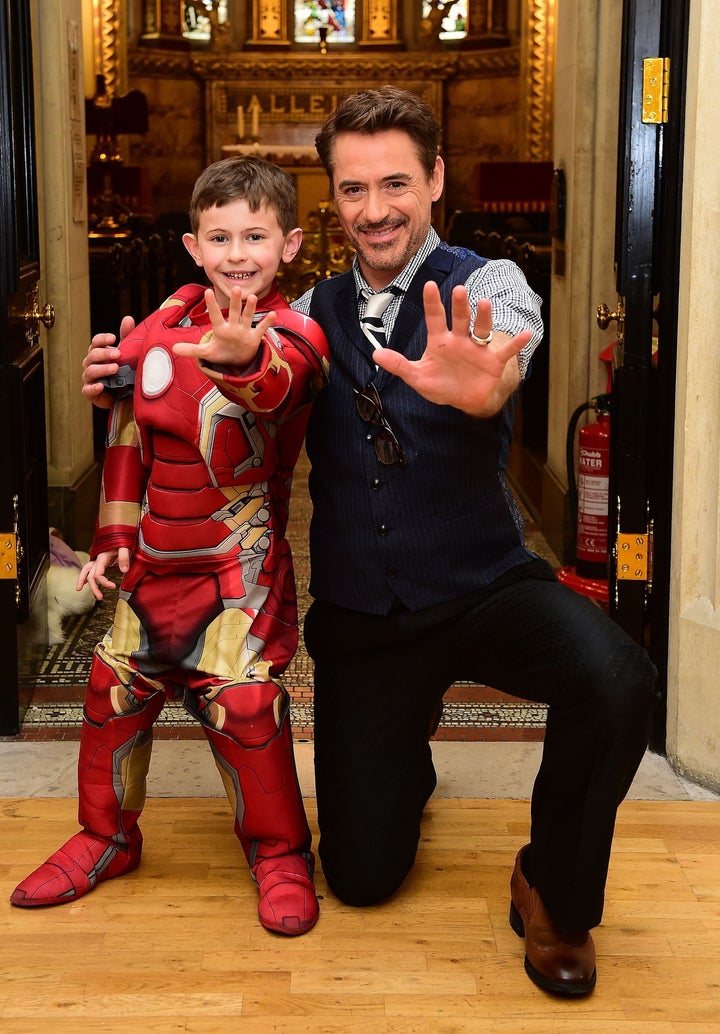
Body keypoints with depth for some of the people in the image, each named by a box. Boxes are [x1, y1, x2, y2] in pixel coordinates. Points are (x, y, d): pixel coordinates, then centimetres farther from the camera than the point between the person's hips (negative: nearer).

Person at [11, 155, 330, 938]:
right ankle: (108, 836, 35)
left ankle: (280, 853, 14)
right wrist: (115, 535, 11)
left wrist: (245, 357, -63)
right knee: (115, 688, 13)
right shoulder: (165, 322, 2)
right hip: (155, 555, 6)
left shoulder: (292, 332, -13)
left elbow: (277, 386, -40)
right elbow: (130, 435, 12)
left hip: (241, 559, -5)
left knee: (244, 701, -10)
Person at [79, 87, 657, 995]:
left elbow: (510, 345, -31)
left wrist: (480, 384, -56)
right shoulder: (311, 315, 4)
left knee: (617, 682, -34)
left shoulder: (487, 285, -8)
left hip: (483, 587, -2)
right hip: (359, 615, 2)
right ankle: (407, 736, 37)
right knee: (362, 877, 3)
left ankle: (552, 890, -4)